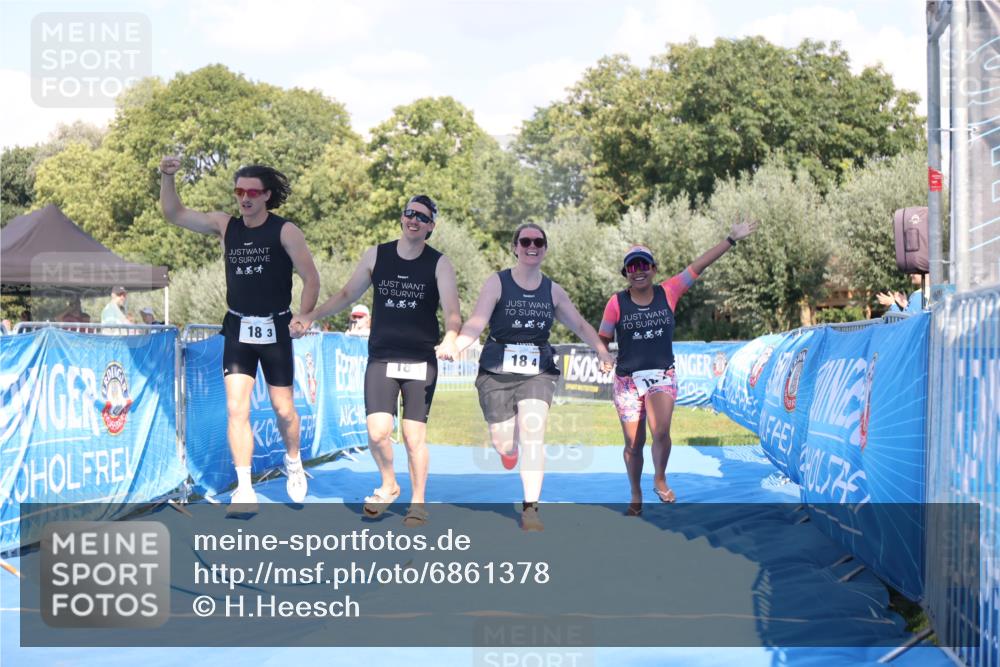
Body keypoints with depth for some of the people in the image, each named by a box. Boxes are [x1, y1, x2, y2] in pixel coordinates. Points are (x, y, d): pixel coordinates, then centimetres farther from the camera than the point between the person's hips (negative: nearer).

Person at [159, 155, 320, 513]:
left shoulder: (285, 231, -7)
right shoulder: (225, 225, 3)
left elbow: (311, 279, -4)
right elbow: (174, 213, 2)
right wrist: (167, 177, -13)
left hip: (274, 329, -2)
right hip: (238, 329, 2)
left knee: (283, 408, 8)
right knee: (236, 408, -7)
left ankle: (293, 463, 37)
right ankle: (245, 491, -4)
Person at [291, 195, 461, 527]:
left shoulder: (439, 264, -1)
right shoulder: (376, 256, 5)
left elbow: (452, 311, -10)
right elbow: (347, 294, 16)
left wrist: (450, 337, -31)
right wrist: (312, 315, 4)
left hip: (421, 362, -1)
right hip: (381, 359, 1)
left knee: (414, 435, -2)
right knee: (377, 432, -12)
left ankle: (418, 503, 17)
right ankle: (388, 486, 17)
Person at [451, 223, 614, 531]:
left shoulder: (553, 290, 6)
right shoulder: (497, 283, -3)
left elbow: (580, 325, 13)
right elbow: (476, 323, -15)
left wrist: (603, 352, -2)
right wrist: (455, 345, -35)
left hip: (537, 372, 1)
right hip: (497, 372, -1)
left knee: (533, 431, -18)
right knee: (505, 446, 2)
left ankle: (531, 508, -12)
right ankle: (509, 450, 44)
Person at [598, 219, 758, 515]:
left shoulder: (668, 292, -2)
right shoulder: (617, 302, -5)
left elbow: (699, 265, -3)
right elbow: (603, 339, 3)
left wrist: (732, 239, -3)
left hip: (662, 375, 0)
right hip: (627, 379, 0)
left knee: (661, 431, -21)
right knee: (633, 443, 6)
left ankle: (660, 480, 6)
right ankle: (636, 497, 26)